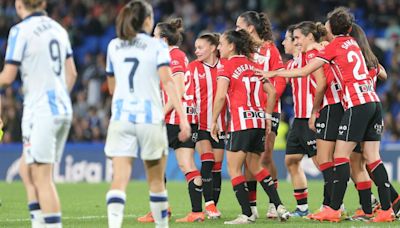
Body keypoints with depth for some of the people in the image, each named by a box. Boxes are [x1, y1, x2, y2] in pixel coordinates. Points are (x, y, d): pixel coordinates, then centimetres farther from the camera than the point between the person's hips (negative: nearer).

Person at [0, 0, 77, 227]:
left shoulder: (20, 31, -10)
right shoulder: (58, 28, 12)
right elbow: (71, 73, 16)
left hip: (40, 111, -8)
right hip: (63, 109, 8)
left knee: (42, 178, -5)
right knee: (27, 170, 16)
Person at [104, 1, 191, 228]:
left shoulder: (114, 46, 10)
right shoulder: (157, 46, 0)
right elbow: (168, 82, -12)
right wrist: (183, 116, -15)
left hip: (121, 118, 2)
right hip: (150, 118, -2)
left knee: (119, 179, -8)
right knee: (156, 181, 14)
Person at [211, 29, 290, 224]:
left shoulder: (226, 66, -3)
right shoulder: (253, 65, 16)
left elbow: (221, 96, -12)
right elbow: (271, 92, 14)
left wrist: (214, 121, -5)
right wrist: (267, 116, 19)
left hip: (241, 122, -7)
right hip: (259, 121, 7)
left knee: (234, 168, 2)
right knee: (254, 166, 19)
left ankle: (247, 214, -4)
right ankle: (279, 206, 10)